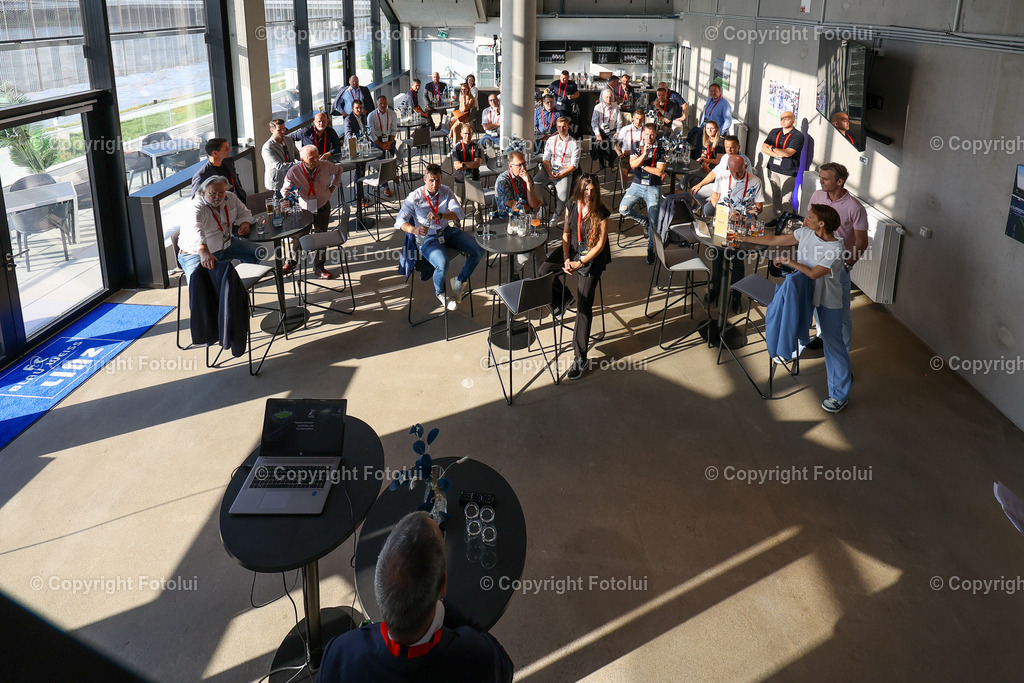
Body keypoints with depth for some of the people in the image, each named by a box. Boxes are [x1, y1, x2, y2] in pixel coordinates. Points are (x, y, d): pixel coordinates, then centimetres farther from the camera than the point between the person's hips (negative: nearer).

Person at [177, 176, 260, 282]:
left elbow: (244, 213, 16)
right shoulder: (195, 208, -24)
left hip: (226, 244, 7)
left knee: (258, 252, 2)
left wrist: (245, 223, -10)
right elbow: (196, 232, -42)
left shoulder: (231, 198, -2)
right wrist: (204, 253, -61)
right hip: (197, 252, -7)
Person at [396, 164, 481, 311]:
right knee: (442, 264, -33)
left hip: (447, 231, 5)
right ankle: (439, 293, 3)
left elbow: (460, 214, -12)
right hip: (427, 238, -5)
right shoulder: (414, 197, -12)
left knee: (478, 251, -11)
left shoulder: (446, 191, -2)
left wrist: (440, 215, -31)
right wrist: (414, 230, -35)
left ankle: (460, 280, 15)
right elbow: (400, 220, -12)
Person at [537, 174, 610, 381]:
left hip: (592, 256, -5)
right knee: (544, 271, -20)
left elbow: (600, 244, -11)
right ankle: (561, 299, 15)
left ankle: (580, 357, -14)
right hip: (572, 250, 5)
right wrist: (566, 258, -7)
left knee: (584, 304, -16)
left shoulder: (602, 212, -12)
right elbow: (566, 233, 7)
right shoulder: (571, 206, 1)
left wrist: (580, 263, -16)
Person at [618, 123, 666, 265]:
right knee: (624, 209, -18)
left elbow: (659, 171, -7)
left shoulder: (660, 150, 1)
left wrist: (642, 165, -7)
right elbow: (633, 165, -9)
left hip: (653, 188, -2)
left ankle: (651, 249, 4)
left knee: (653, 220, -8)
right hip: (637, 185, 2)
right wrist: (644, 154, -22)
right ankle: (644, 222, 10)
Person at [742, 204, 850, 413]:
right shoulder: (805, 233, -5)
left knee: (834, 344, 0)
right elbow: (775, 240, 4)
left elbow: (813, 273, -32)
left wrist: (788, 261, -24)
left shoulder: (836, 248, -24)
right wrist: (745, 239, 5)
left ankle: (840, 396, 9)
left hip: (828, 301, -6)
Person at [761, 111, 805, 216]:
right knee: (775, 195, 14)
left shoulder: (798, 136, -9)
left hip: (788, 172, -6)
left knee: (786, 200, -7)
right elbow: (764, 148, 2)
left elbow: (788, 153, -19)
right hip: (773, 169, 6)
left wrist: (772, 148, -7)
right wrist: (777, 154, -13)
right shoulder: (774, 132, 10)